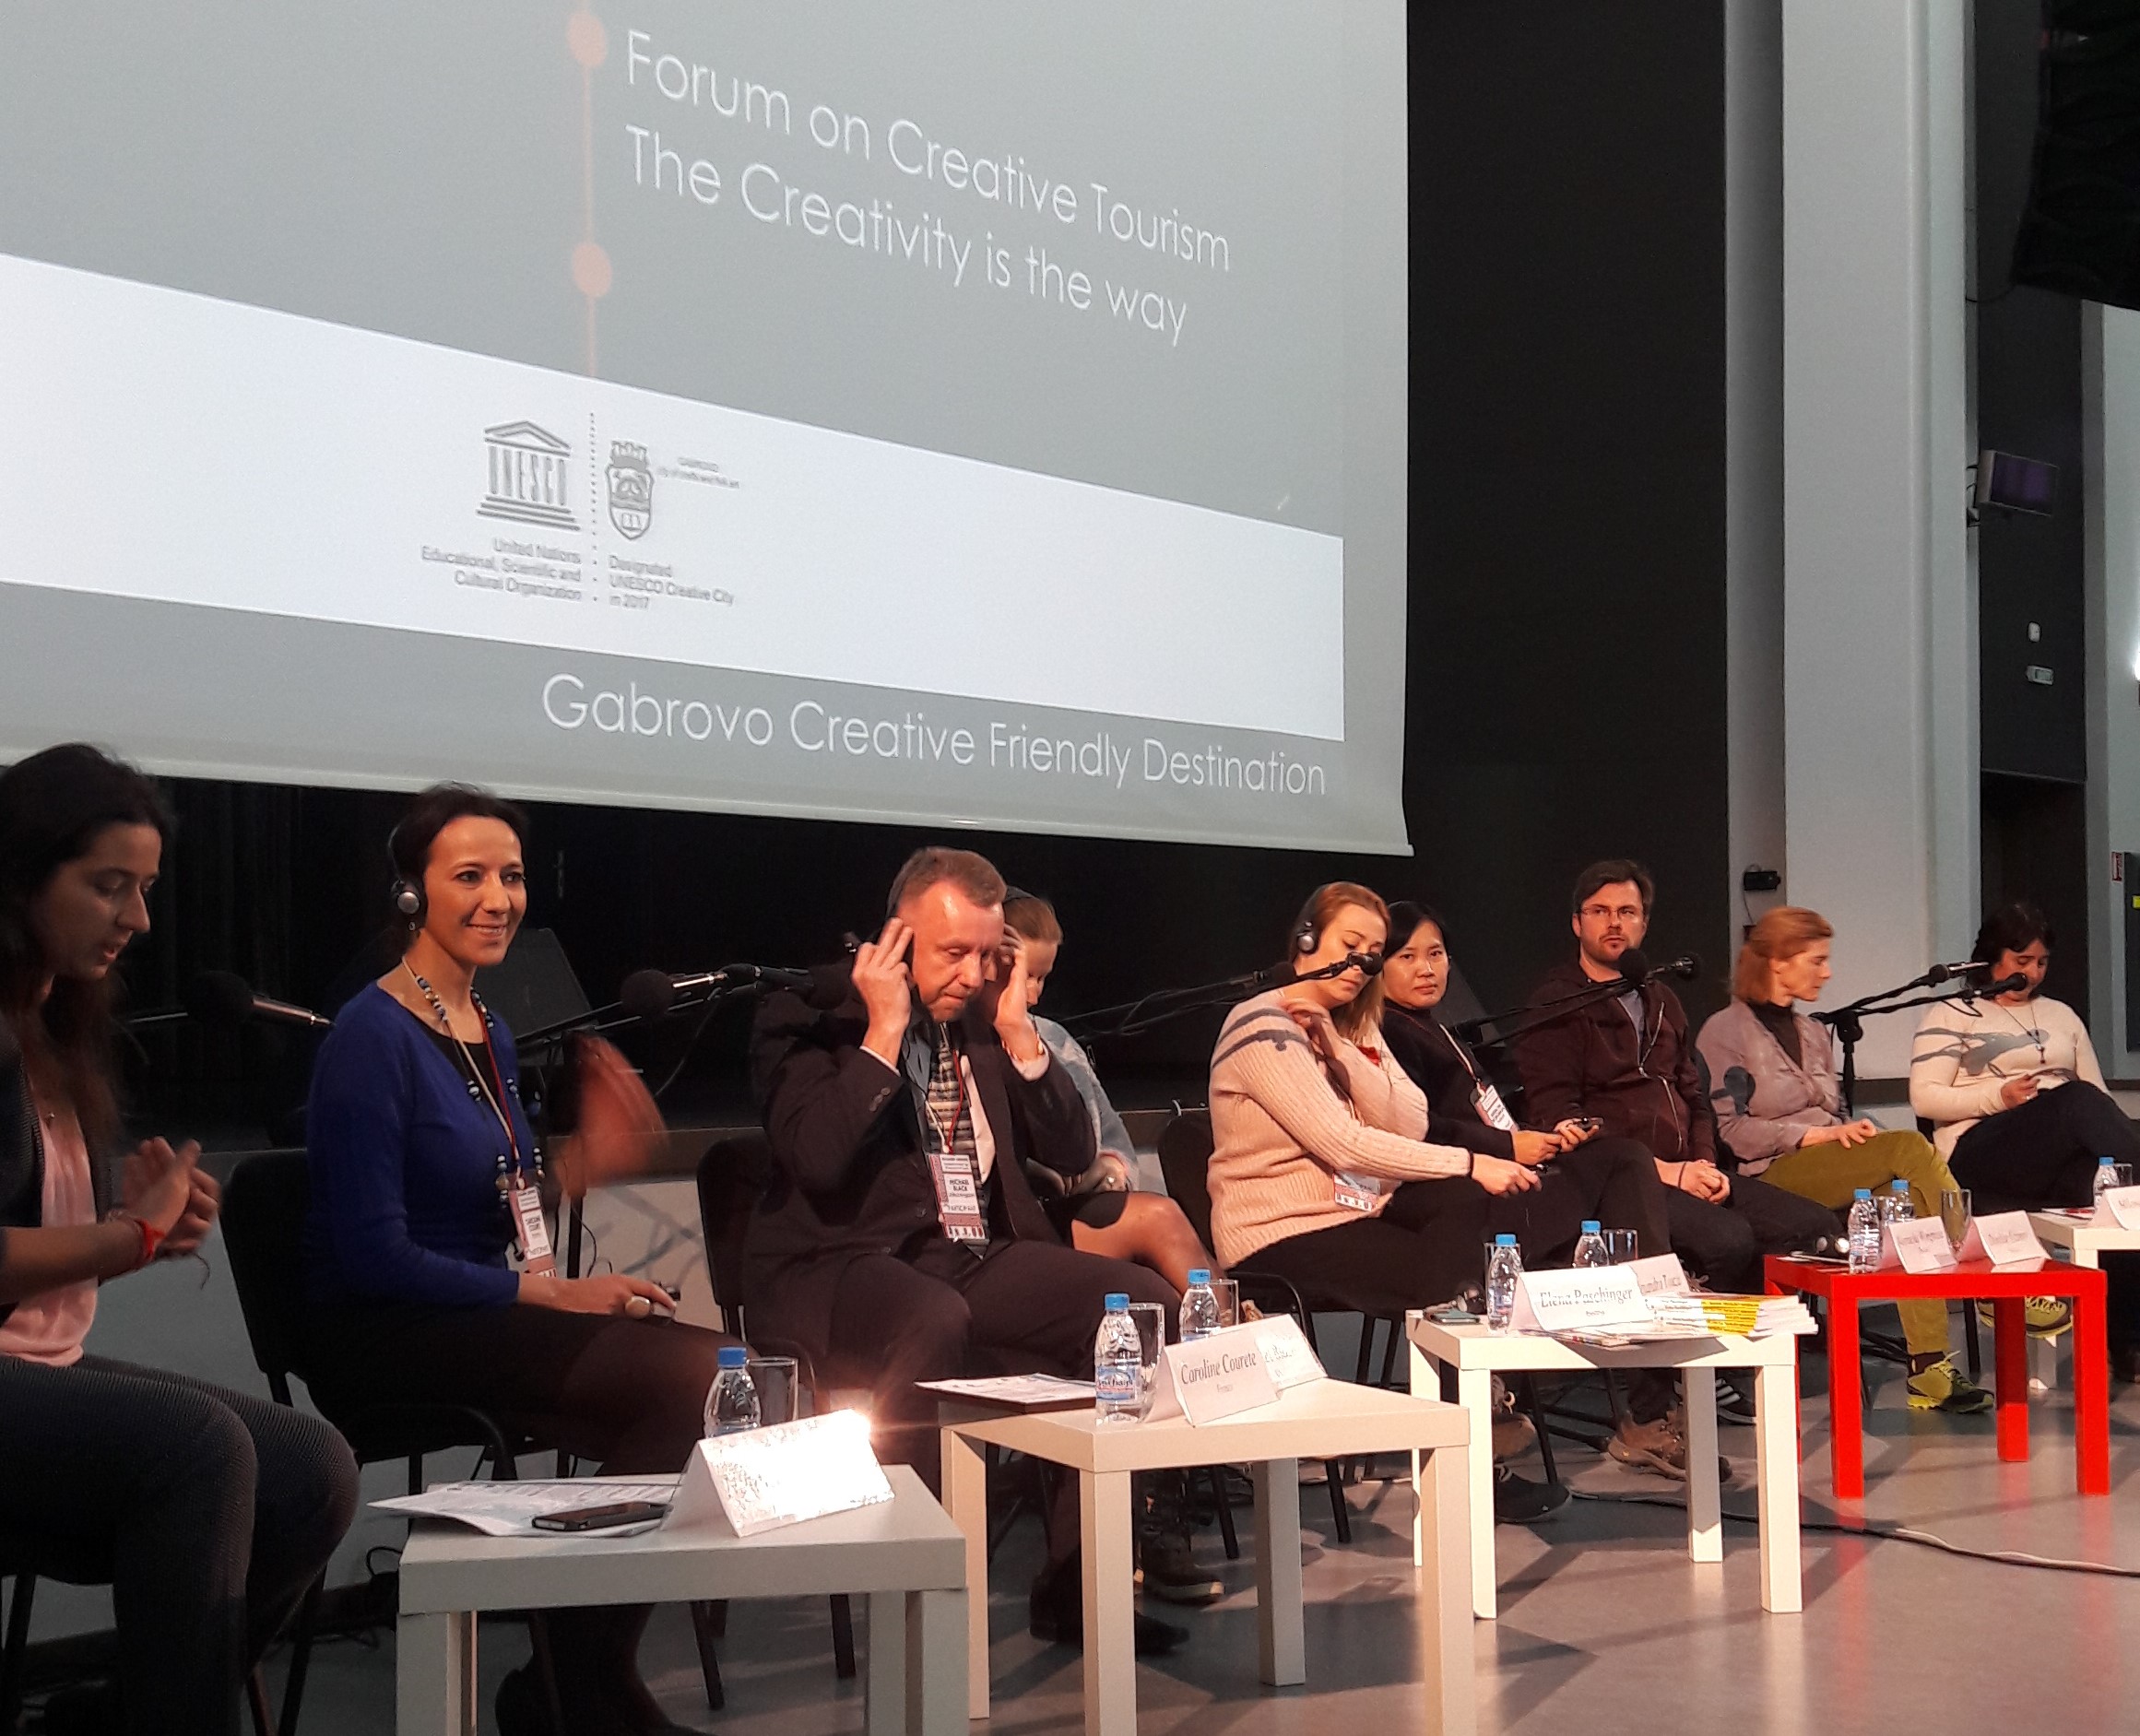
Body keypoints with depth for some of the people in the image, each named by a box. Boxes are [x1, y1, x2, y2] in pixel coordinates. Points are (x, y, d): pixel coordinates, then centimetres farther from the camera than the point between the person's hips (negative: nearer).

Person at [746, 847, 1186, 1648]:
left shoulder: (985, 1020, 12)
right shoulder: (808, 1014, -4)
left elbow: (1073, 1155, 9)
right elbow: (816, 1159, -21)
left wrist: (1017, 1032, -1)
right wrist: (884, 1031, -17)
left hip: (979, 1257, 6)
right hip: (844, 1263, -6)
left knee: (1147, 1303, -13)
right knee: (934, 1322, -39)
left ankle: (1073, 1584, -7)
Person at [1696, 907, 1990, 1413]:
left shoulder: (1814, 1034, 26)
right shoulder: (1725, 1033, 1)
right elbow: (1728, 1130, -9)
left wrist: (1852, 1129, 2)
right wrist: (1813, 1134, -16)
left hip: (1830, 1173, 7)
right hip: (1771, 1178, -7)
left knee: (1908, 1212, -26)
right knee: (1910, 1147, -27)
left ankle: (1930, 1369, -28)